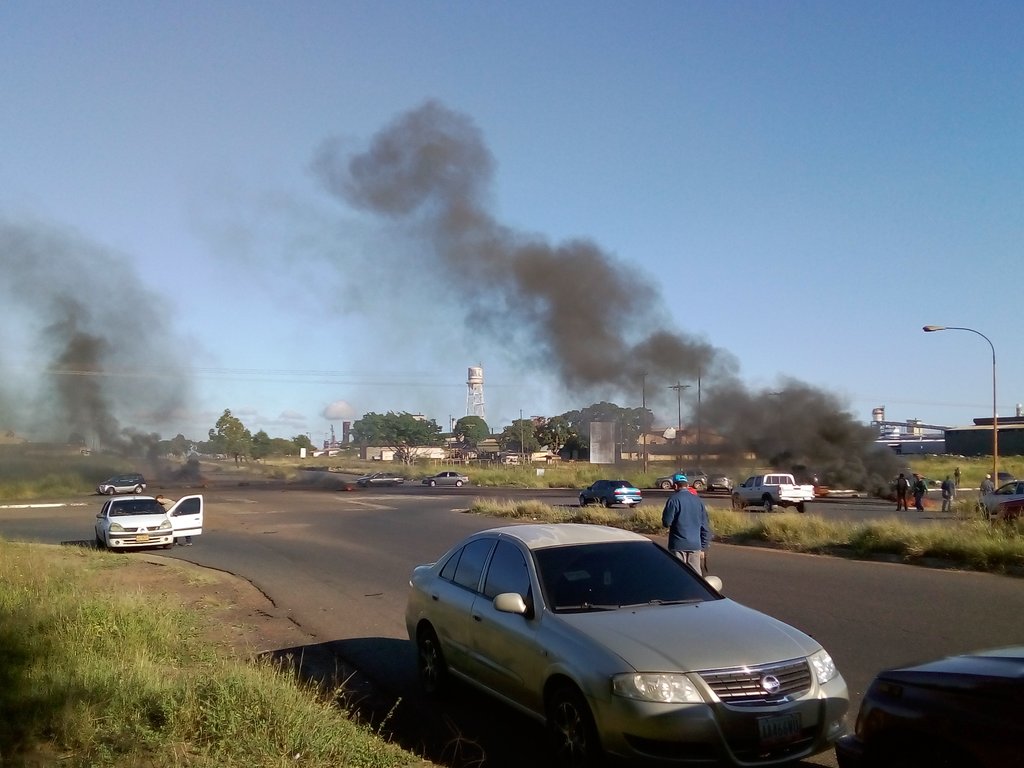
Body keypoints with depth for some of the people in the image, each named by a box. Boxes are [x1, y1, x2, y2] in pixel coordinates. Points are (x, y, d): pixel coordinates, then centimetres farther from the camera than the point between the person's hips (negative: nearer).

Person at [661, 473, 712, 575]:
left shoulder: (674, 499, -9)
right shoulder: (698, 500, 8)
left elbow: (666, 522, -11)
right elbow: (705, 527, 10)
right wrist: (703, 548, 15)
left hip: (678, 545, -4)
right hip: (695, 545, 5)